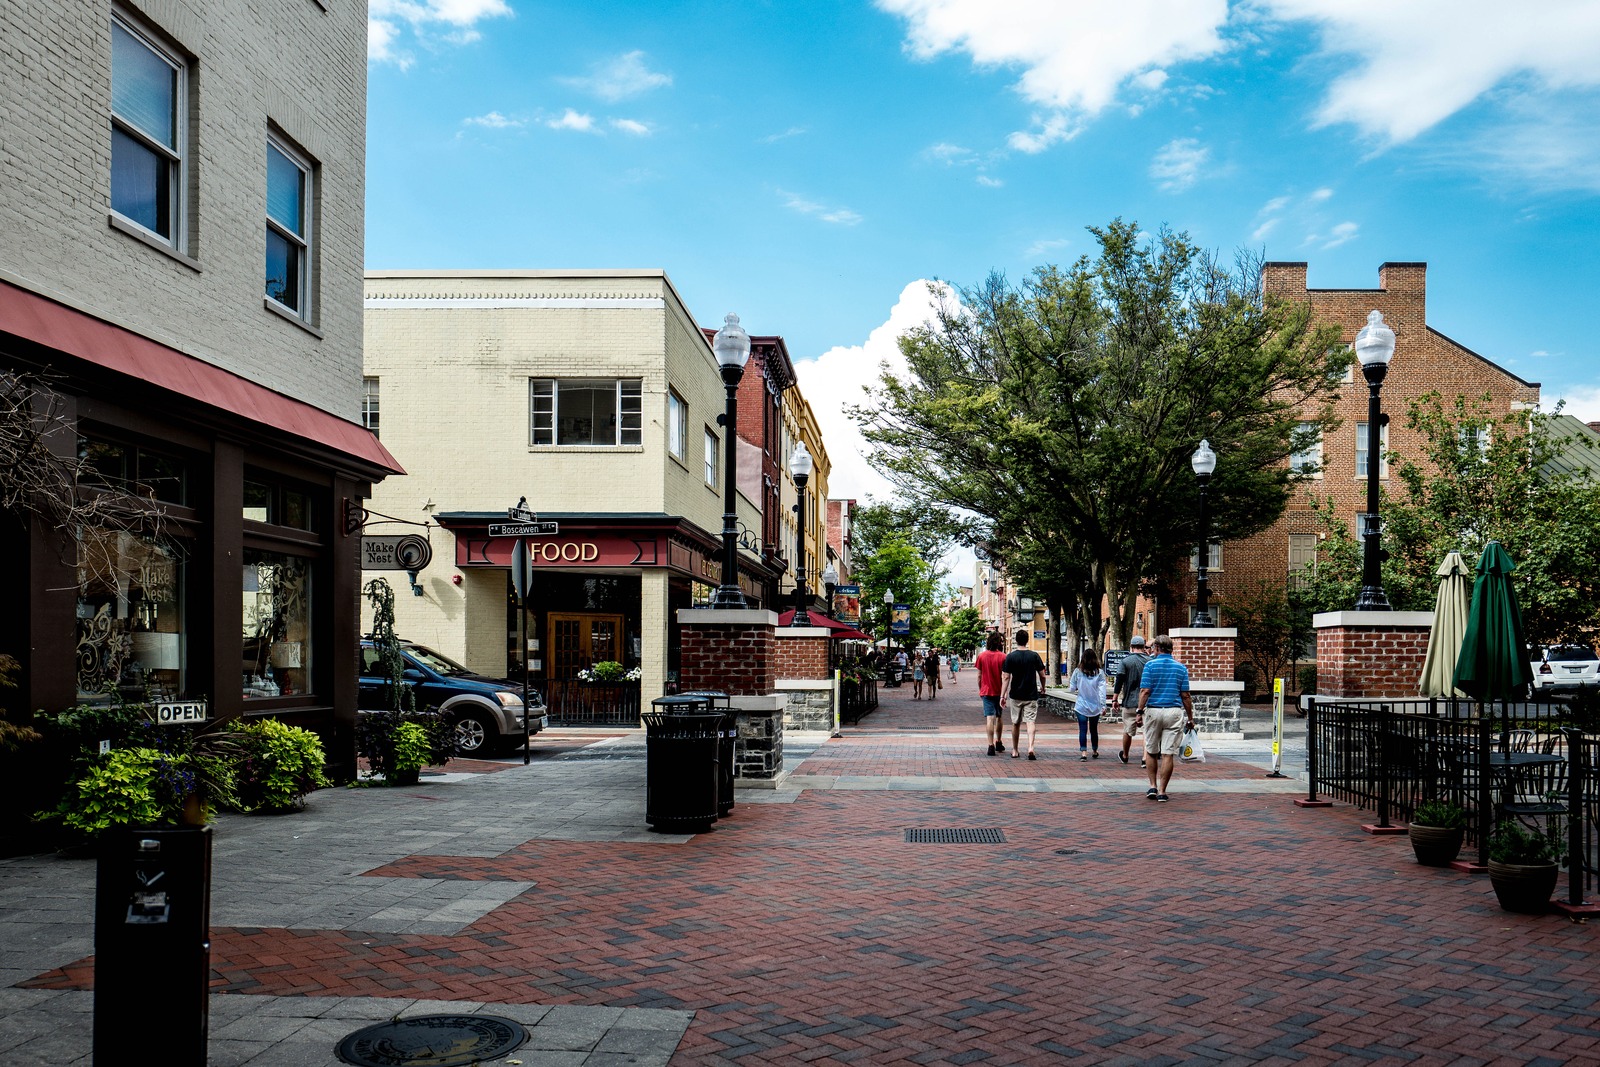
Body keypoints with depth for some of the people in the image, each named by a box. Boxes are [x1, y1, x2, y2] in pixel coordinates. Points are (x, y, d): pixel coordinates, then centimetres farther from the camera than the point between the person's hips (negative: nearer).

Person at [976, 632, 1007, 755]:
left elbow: (979, 676, 3)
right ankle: (998, 742, 28)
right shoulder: (1003, 657, -7)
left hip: (986, 691, 0)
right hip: (999, 691, 0)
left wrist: (980, 690, 14)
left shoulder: (981, 656, -3)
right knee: (999, 717, 17)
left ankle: (991, 745, -11)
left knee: (989, 718, -4)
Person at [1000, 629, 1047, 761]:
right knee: (1031, 721, -2)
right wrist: (1042, 687, 21)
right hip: (1031, 695, 0)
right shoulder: (1034, 656, -3)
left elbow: (1006, 677, -8)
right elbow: (1042, 675, 2)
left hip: (1015, 695, 0)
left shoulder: (1010, 657, -5)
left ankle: (1015, 750, 21)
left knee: (1016, 723, 13)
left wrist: (1003, 695, -5)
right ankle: (1030, 747, -23)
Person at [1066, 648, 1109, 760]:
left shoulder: (1078, 672, -5)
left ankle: (1083, 752, -13)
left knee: (1083, 730, -2)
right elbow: (1102, 690, -7)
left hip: (1081, 707, -2)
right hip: (1095, 706, 2)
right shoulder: (1100, 673, -4)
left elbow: (1072, 689, 1)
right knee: (1094, 729, 18)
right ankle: (1095, 751, 32)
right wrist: (1103, 705, -5)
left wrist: (1069, 684, 22)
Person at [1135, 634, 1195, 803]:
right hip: (1174, 712, 1)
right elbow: (1186, 696, 4)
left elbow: (1145, 691, -9)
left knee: (1151, 752, 15)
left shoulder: (1150, 665, -2)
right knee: (1168, 754, 1)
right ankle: (1162, 791, 1)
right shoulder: (1181, 668, 5)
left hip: (1153, 711, -1)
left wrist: (1140, 711, -4)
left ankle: (1153, 786, 13)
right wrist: (1190, 718, 12)